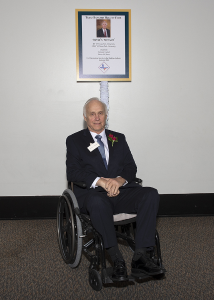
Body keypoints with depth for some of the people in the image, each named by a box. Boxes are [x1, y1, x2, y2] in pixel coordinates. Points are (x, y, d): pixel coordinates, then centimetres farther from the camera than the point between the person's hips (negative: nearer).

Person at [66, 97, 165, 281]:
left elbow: (131, 168, 11)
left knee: (151, 194, -26)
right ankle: (118, 260, -33)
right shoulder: (75, 140, 13)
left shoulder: (119, 139, 22)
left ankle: (141, 257, -29)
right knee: (97, 202, -40)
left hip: (121, 190, 4)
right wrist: (100, 181, -19)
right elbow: (72, 172, -2)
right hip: (92, 193, -3)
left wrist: (119, 180, -13)